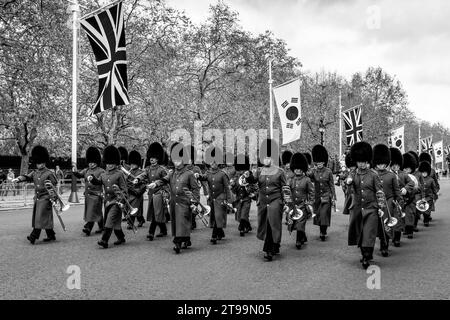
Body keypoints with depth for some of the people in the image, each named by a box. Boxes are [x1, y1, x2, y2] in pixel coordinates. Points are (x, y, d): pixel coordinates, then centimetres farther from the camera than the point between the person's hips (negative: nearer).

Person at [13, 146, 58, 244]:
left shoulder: (49, 173, -6)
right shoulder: (34, 173, 11)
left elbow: (54, 186, -4)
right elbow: (26, 177, -5)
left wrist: (54, 199, -9)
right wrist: (18, 179, -26)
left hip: (45, 198, -6)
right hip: (37, 198, 6)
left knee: (40, 217, -10)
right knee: (46, 218, 11)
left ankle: (33, 236, -12)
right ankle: (51, 236, 20)